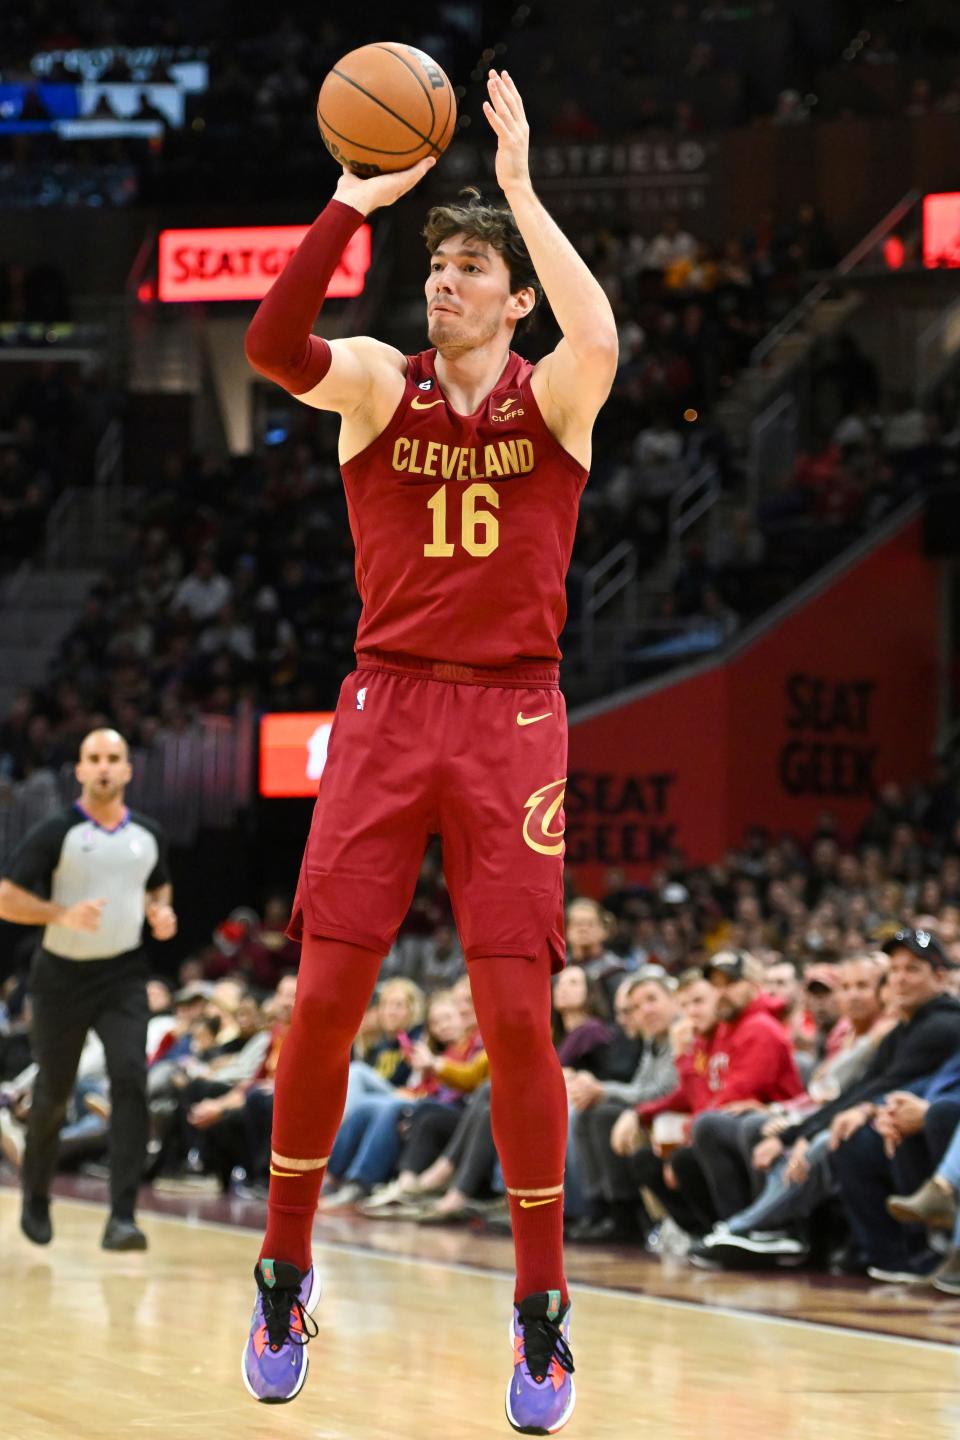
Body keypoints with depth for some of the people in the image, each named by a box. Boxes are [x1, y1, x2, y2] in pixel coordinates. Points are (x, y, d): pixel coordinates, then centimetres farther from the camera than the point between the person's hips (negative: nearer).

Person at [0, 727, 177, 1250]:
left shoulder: (147, 835, 4)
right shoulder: (56, 833, -8)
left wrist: (161, 912, 2)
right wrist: (63, 914, -25)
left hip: (124, 975, 2)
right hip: (63, 975, -2)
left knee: (130, 1081, -18)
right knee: (52, 1094, 8)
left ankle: (122, 1217, -22)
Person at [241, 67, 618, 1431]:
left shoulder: (550, 397, 2)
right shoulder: (379, 383, 5)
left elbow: (600, 342, -24)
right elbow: (271, 345, -18)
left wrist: (520, 186, -21)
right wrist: (355, 199, -22)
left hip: (511, 717, -1)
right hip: (387, 705, 1)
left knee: (516, 1009, -7)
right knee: (326, 993, -4)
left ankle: (542, 1306, 5)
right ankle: (286, 1270, 13)